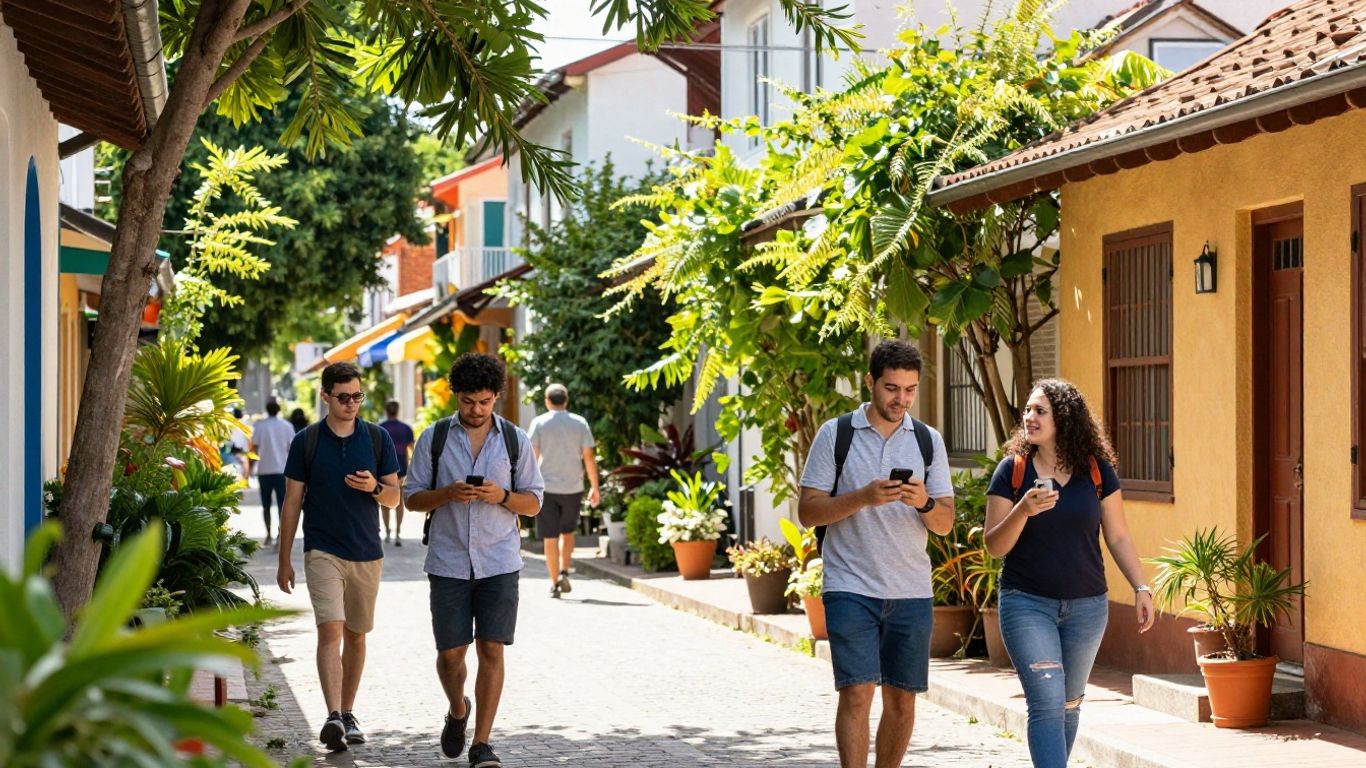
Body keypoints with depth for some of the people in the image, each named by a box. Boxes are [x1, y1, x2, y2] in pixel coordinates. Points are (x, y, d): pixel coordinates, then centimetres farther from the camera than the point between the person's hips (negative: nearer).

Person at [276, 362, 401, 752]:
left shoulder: (377, 438, 5)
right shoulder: (306, 441, 0)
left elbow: (394, 496, 8)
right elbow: (292, 502, 4)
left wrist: (374, 487, -15)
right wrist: (284, 561, 3)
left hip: (367, 553, 3)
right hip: (323, 552, -3)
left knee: (356, 635, 10)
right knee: (330, 630, -17)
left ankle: (347, 713, 23)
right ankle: (333, 717, -26)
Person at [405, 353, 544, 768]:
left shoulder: (516, 440, 4)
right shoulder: (433, 438, 3)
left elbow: (534, 503, 7)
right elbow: (413, 498, 4)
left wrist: (502, 496, -14)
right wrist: (448, 494, -16)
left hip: (499, 562, 0)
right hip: (448, 562, 0)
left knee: (491, 650, -6)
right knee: (450, 653, 1)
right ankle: (457, 711, 33)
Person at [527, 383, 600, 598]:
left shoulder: (539, 423, -1)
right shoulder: (579, 423, 3)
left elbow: (532, 457, -5)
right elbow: (589, 457, 0)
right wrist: (595, 487, 6)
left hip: (547, 486, -2)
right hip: (573, 487, 2)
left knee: (550, 537, 4)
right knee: (567, 532, 18)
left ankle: (554, 583, 3)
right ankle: (564, 573, 1)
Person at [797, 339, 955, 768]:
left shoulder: (928, 441, 9)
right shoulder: (835, 435, 1)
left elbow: (945, 524, 8)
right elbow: (808, 512, -2)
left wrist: (924, 503, -15)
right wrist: (863, 497, -18)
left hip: (911, 592, 3)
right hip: (850, 588, -3)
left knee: (902, 700, 6)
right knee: (857, 692, -11)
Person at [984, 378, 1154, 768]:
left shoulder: (1097, 470, 0)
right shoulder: (1012, 470, -4)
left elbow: (1118, 537, 6)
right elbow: (995, 546, -5)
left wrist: (1141, 588, -2)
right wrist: (1023, 511, -22)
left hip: (1086, 605, 3)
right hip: (1027, 604, -2)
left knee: (1069, 704, 15)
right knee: (1047, 702, -14)